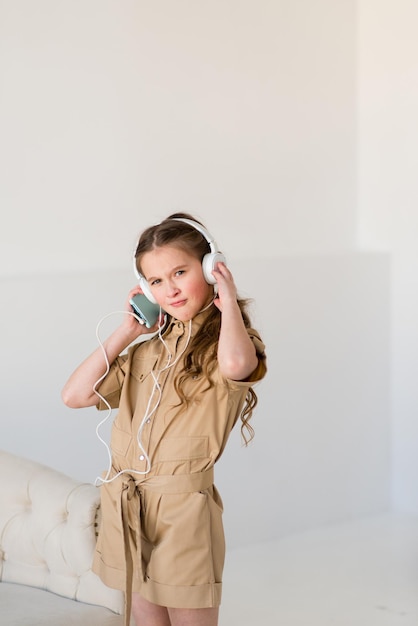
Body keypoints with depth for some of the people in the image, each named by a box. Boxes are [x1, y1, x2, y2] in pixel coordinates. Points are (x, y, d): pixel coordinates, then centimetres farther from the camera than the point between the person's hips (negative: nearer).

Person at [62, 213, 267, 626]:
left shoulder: (222, 343, -6)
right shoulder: (147, 349, 11)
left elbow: (235, 363, -33)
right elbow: (75, 395, 5)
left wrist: (228, 299, -16)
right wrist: (125, 333, 4)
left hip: (183, 510, -6)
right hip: (125, 507, 6)